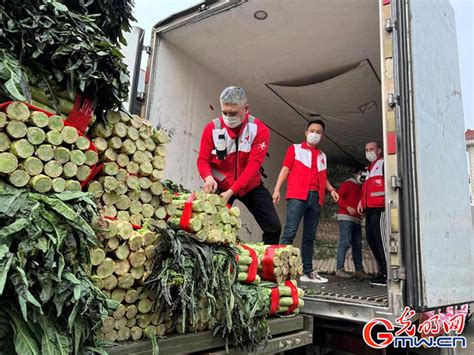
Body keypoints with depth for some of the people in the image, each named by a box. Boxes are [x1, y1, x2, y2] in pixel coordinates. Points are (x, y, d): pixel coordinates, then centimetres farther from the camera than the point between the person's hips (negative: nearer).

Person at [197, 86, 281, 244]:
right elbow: (203, 160, -10)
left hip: (251, 186, 1)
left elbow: (253, 165, -23)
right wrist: (208, 177, -33)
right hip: (220, 186, 0)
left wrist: (232, 191, -33)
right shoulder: (212, 128, -12)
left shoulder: (260, 129, -16)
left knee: (273, 227, -2)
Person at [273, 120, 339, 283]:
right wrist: (277, 189, -6)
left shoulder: (322, 156, 24)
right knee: (290, 232, -13)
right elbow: (285, 169, 4)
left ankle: (307, 272, 9)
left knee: (309, 237, 6)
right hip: (297, 196, -4)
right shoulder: (295, 148, 12)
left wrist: (331, 189, 10)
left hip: (316, 199, 5)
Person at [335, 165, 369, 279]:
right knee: (345, 243, -14)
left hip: (356, 219, 8)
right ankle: (339, 269, -14)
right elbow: (338, 196, -8)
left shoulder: (360, 188, 24)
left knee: (357, 245, 5)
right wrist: (348, 207, -19)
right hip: (346, 217, -8)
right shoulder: (348, 184, 2)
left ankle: (359, 270, 8)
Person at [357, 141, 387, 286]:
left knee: (380, 239, -13)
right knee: (371, 240, 8)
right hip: (369, 209, 9)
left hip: (379, 208, -9)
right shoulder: (369, 169, 28)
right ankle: (383, 270, 15)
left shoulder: (383, 164, 2)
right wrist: (361, 201, 18)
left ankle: (387, 274, -11)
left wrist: (387, 198, -20)